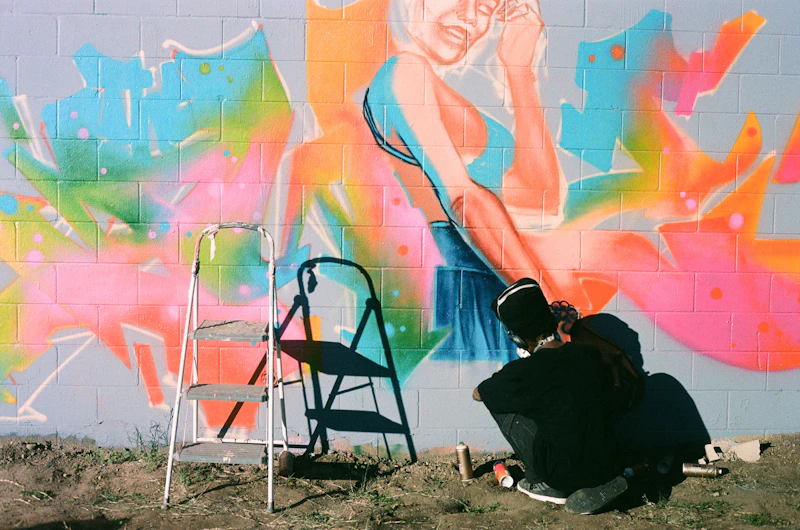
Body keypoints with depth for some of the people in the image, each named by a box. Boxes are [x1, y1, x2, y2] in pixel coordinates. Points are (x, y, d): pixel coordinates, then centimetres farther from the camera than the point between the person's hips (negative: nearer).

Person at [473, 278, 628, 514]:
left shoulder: (524, 371, -14)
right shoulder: (590, 354, 0)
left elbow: (478, 394, 7)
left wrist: (502, 380, 30)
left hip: (568, 474, -6)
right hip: (608, 466, 6)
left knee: (500, 405, 5)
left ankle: (550, 486, 9)